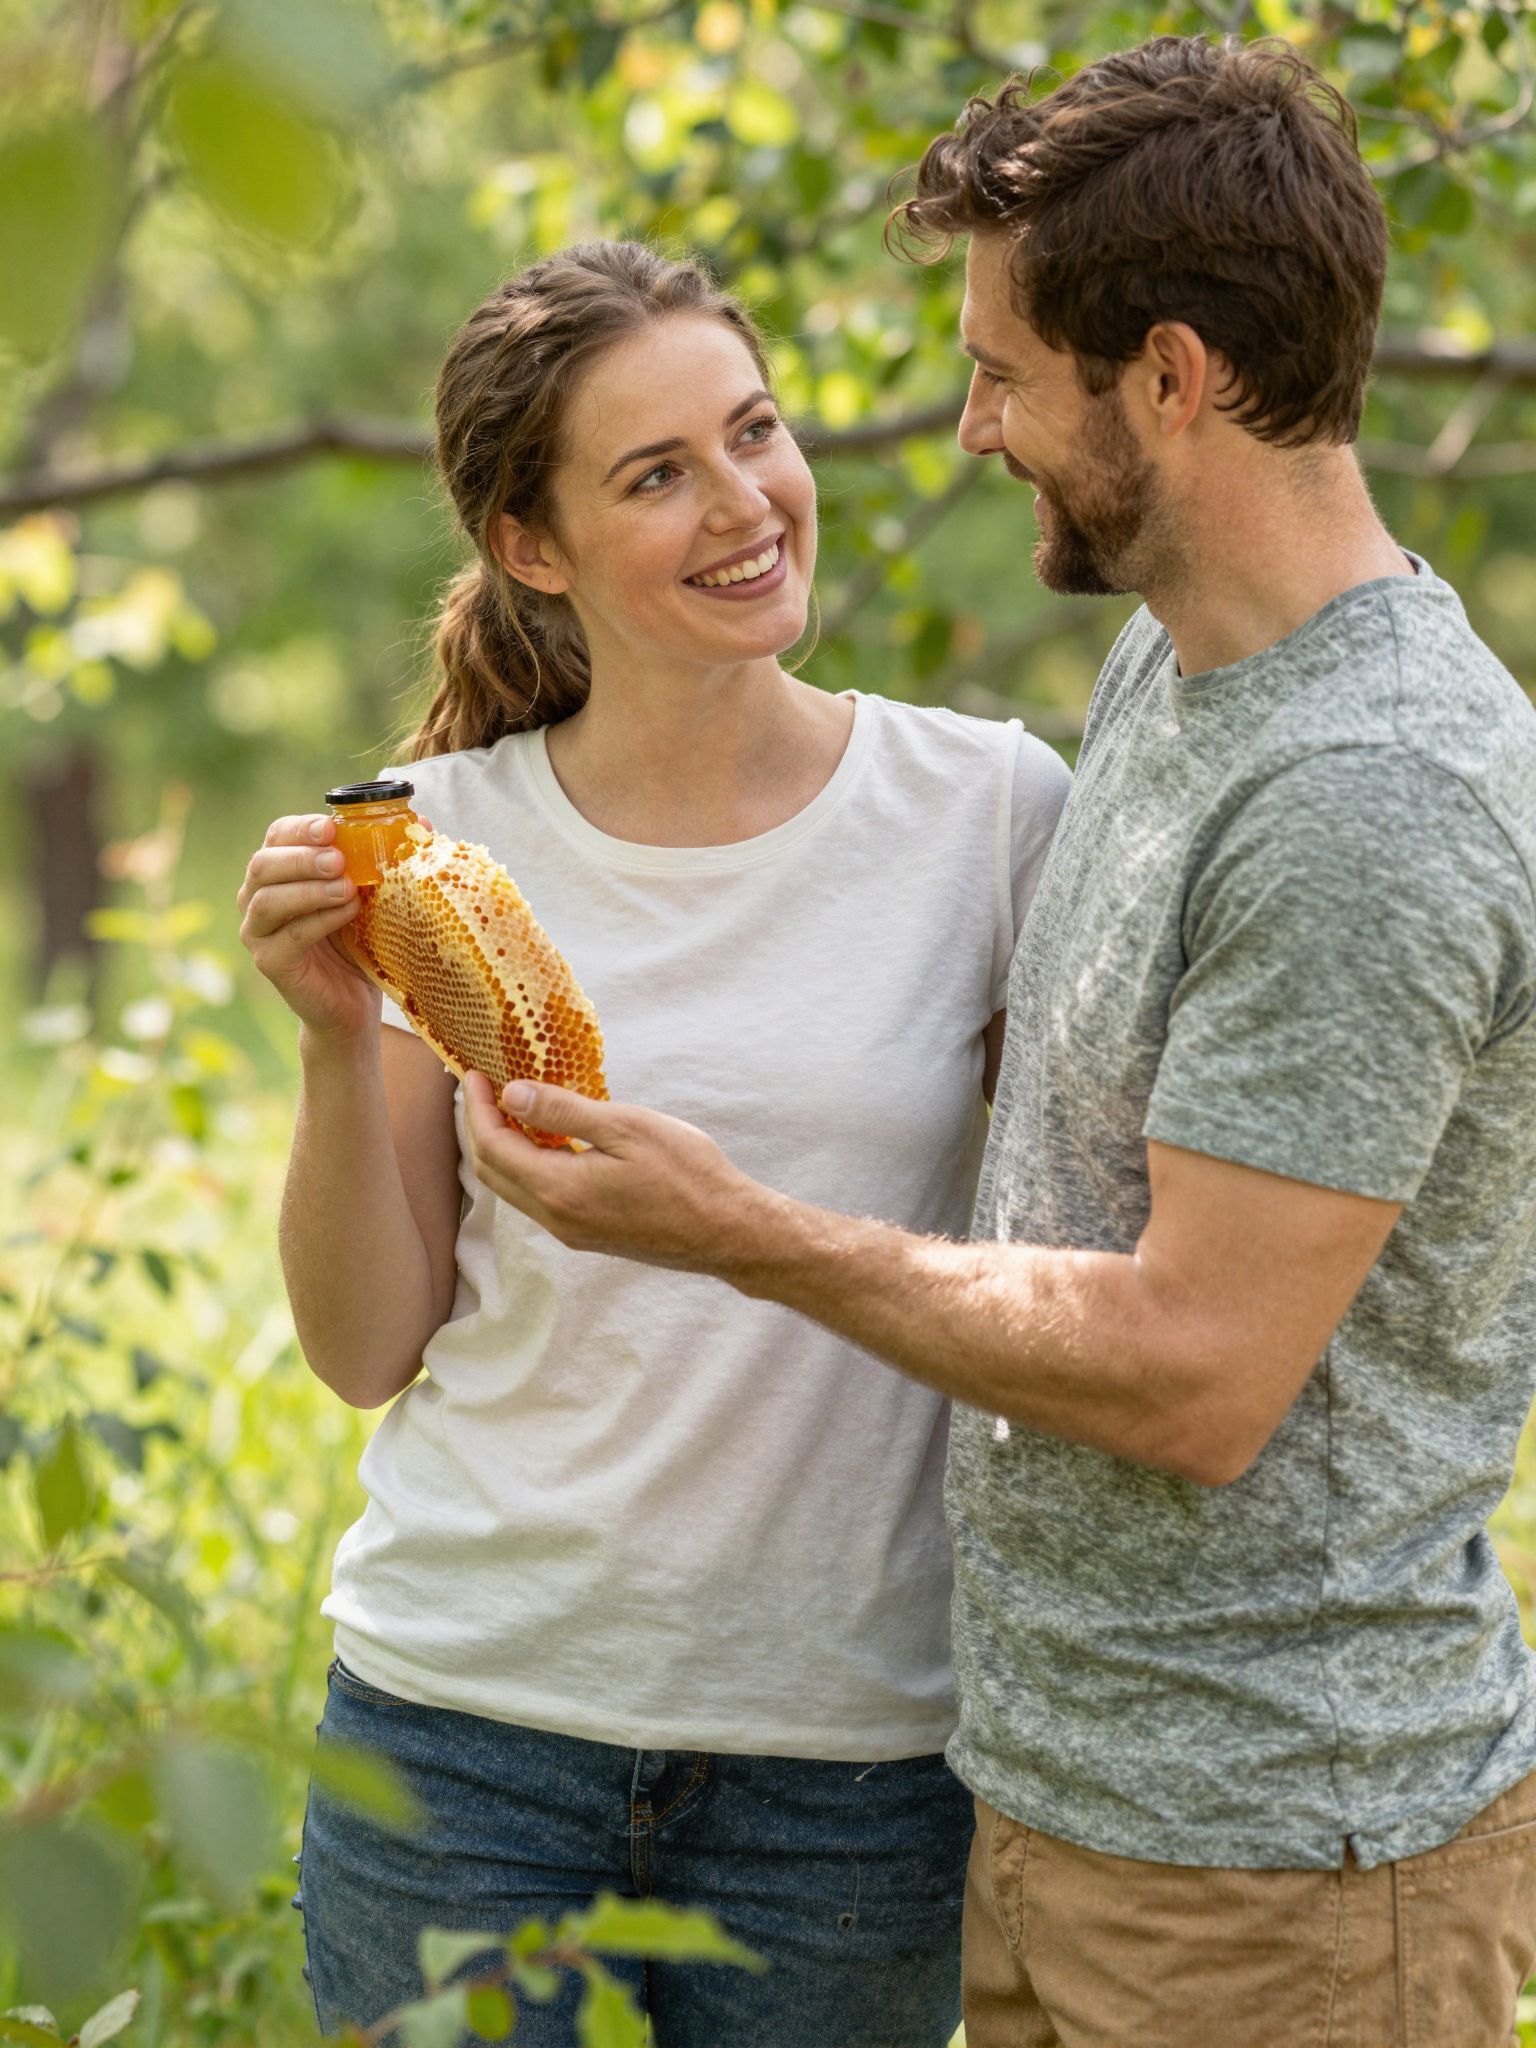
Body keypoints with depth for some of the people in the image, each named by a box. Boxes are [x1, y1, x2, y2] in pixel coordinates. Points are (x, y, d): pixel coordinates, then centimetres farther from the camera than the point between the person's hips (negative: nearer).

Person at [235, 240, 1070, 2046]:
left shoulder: (994, 808, -3)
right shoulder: (442, 840, -2)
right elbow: (369, 1349, -1)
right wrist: (339, 1037, -15)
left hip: (851, 1744, 0)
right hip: (471, 1699, 0)